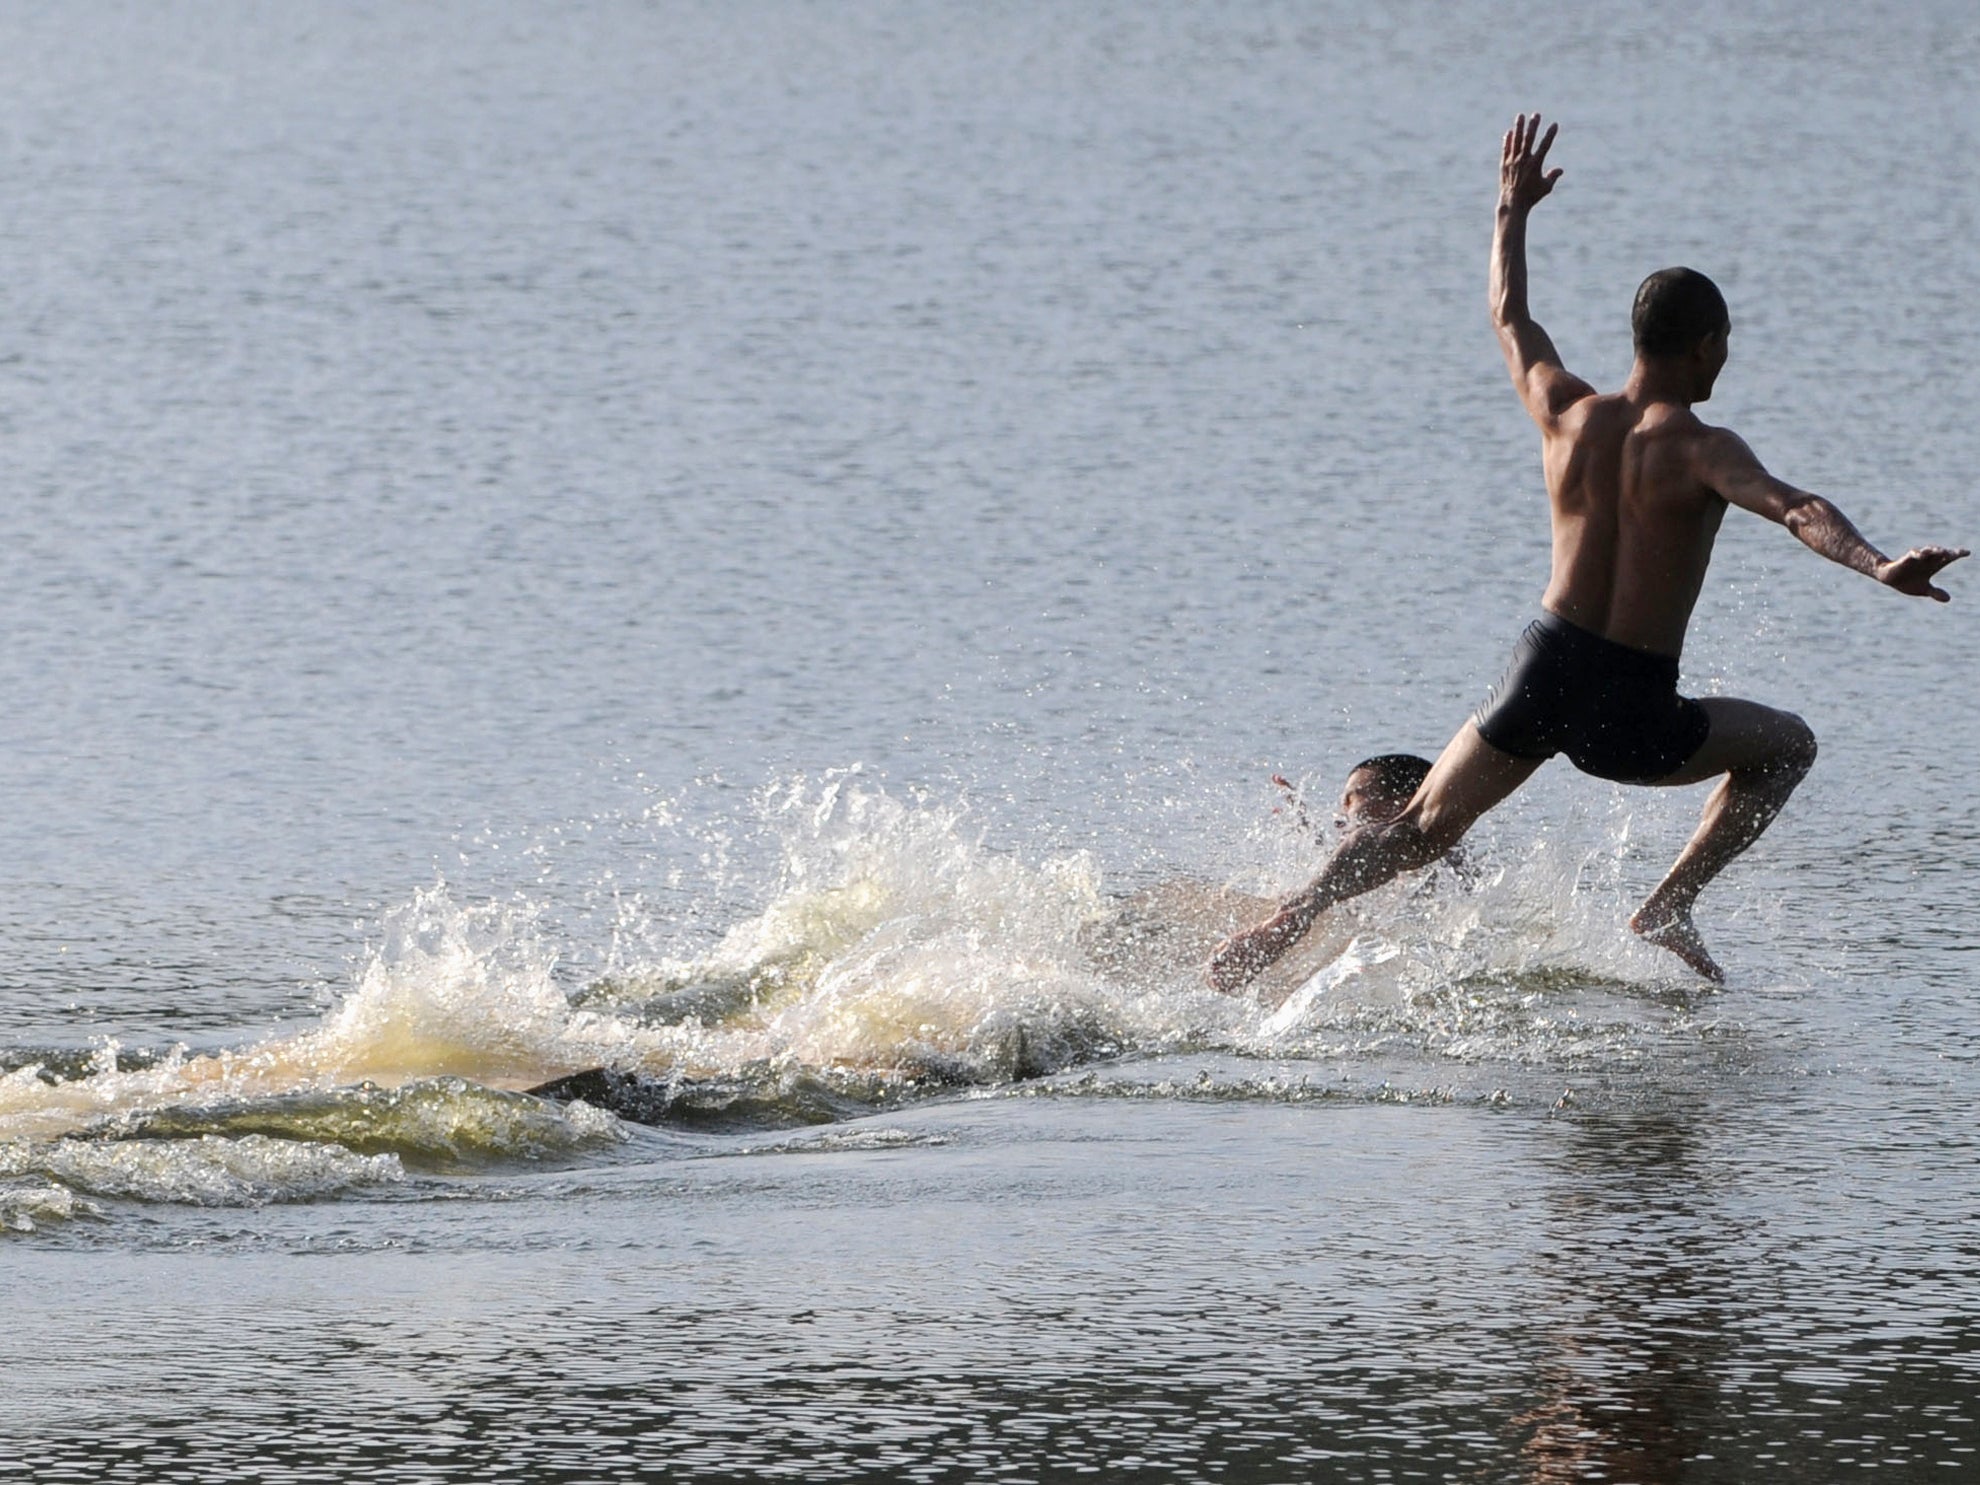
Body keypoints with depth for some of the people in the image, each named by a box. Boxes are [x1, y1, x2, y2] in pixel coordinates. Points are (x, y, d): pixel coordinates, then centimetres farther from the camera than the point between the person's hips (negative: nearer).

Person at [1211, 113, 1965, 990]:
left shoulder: (1567, 416, 3)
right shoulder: (1697, 450, -12)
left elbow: (1509, 320, 21)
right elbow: (1793, 508, -30)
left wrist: (1513, 209, 34)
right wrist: (1878, 567, -43)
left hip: (1543, 671, 4)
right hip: (1629, 717, -4)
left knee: (1422, 831, 16)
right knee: (1786, 747, 19)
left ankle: (1282, 925, -5)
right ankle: (1669, 907, 9)